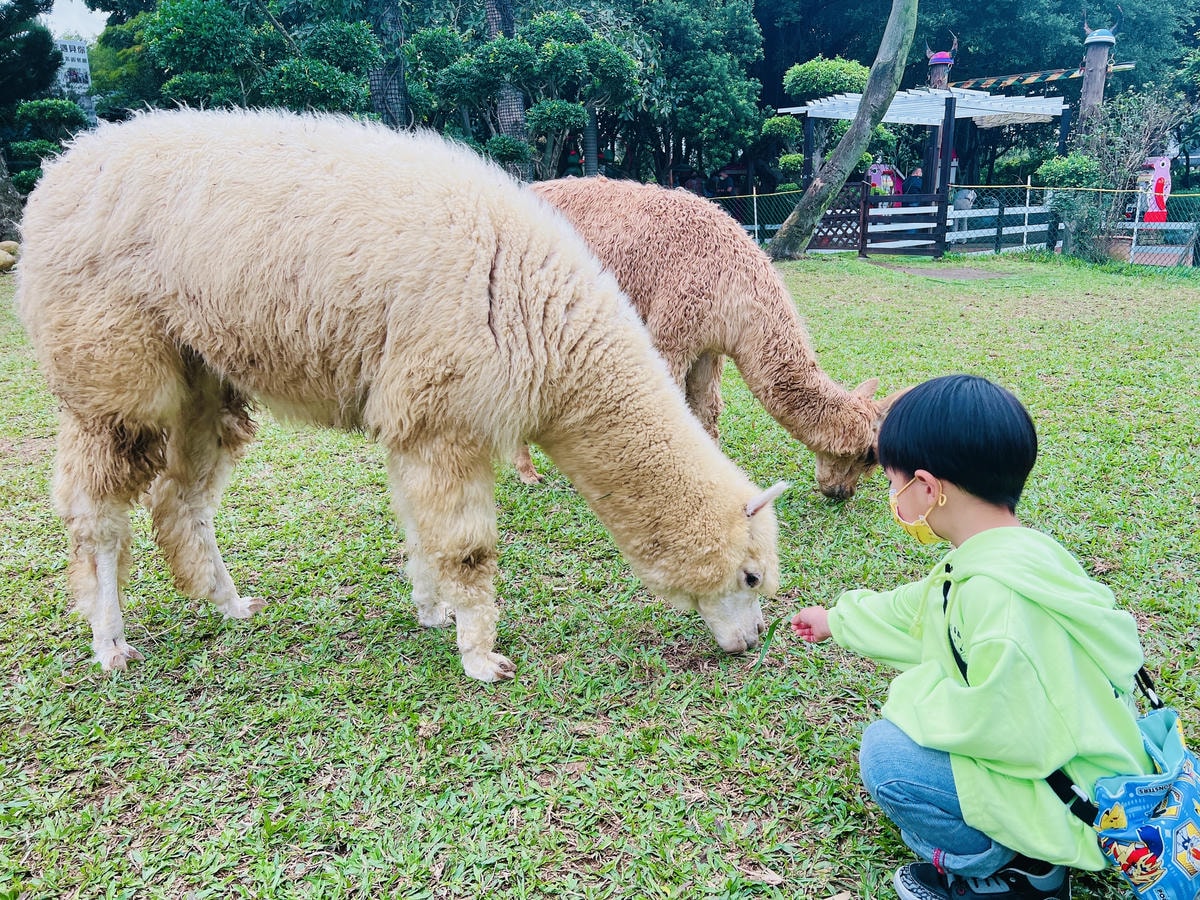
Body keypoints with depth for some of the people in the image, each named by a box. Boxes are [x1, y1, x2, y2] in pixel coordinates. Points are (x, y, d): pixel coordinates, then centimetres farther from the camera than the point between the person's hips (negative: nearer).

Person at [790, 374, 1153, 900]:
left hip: (1075, 800, -10)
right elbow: (912, 611, 18)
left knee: (887, 754, -16)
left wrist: (915, 694, -16)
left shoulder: (998, 591, -31)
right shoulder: (989, 556, 1)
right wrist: (836, 621, 32)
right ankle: (1030, 857, 14)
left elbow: (1008, 730, -33)